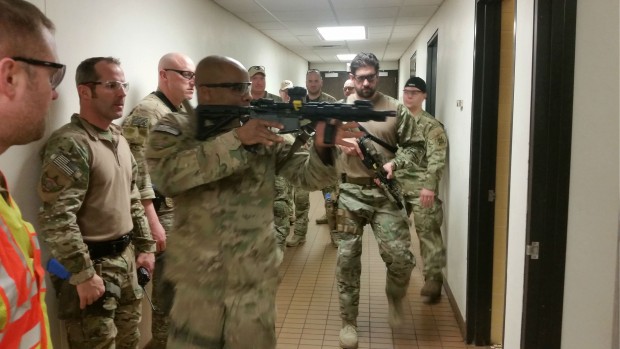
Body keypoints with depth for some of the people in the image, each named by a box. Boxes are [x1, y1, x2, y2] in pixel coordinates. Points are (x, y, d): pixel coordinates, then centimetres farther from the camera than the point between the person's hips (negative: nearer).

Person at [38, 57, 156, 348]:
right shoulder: (69, 144, -17)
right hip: (93, 265, -8)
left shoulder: (119, 139, 10)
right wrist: (84, 275, -21)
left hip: (126, 258, 8)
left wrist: (145, 246, 14)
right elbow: (56, 219, -23)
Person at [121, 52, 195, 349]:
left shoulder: (185, 112, 14)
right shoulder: (146, 112, -14)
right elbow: (138, 174, -20)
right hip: (165, 213, -9)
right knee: (168, 288, 2)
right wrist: (153, 223, -21)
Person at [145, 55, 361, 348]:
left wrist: (322, 147, -25)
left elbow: (305, 175, -3)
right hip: (197, 283, -2)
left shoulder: (264, 131, 0)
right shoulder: (174, 130, -6)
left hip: (256, 282, 2)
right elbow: (169, 174, -26)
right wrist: (237, 138, -29)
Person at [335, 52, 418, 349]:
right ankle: (348, 321, 21)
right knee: (347, 259, 5)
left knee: (401, 258, -5)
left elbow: (412, 146, 5)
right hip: (348, 193, 1)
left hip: (385, 193, 0)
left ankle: (395, 296, 29)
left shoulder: (396, 109, 5)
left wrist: (394, 163, -12)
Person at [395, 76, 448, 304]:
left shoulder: (431, 125, -5)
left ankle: (433, 279, 1)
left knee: (427, 232, -6)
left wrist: (429, 185, -25)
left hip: (421, 188, -6)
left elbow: (437, 158, -16)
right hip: (396, 185, 7)